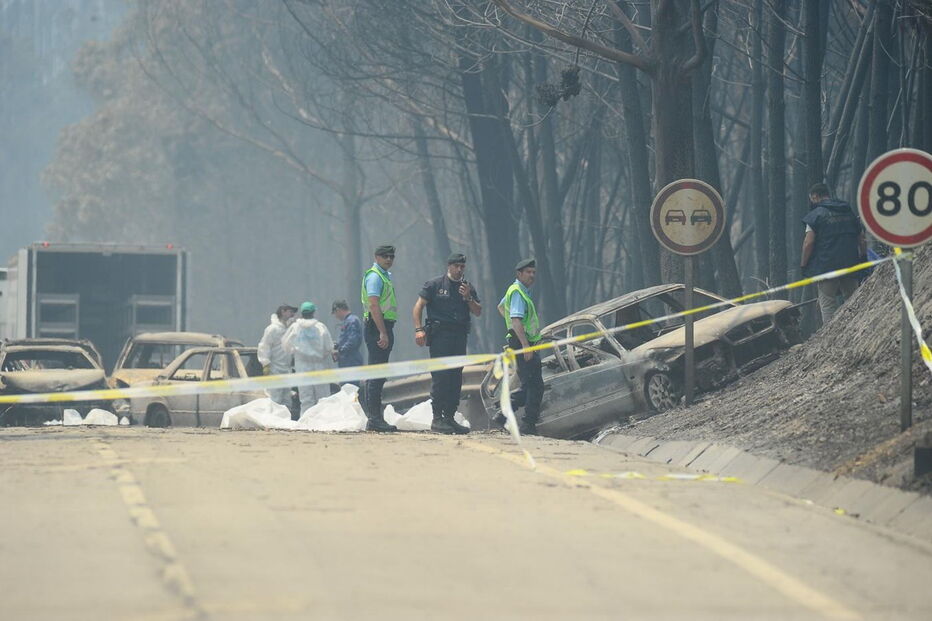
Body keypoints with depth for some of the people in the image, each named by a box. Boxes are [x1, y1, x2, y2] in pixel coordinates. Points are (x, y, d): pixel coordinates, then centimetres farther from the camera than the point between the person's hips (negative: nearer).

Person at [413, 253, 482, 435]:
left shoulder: (468, 288, 16)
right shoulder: (435, 285, 3)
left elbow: (478, 312, 12)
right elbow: (419, 306, -1)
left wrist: (468, 297, -5)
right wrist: (419, 329, -12)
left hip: (460, 336, 5)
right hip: (439, 335, -5)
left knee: (455, 379, 6)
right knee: (441, 377, -11)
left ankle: (449, 418, 11)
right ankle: (437, 419, -11)